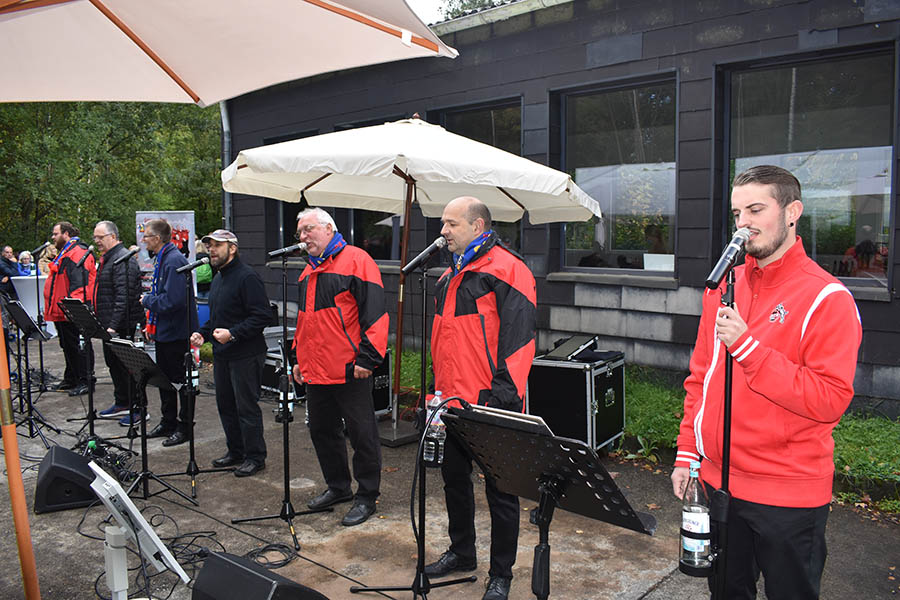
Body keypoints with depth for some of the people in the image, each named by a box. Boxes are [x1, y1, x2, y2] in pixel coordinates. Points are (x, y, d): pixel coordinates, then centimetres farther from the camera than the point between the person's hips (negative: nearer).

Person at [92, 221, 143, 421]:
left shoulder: (123, 260, -17)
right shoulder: (107, 258, 16)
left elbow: (123, 297, -24)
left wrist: (114, 325, -27)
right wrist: (103, 322, 19)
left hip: (122, 327, -10)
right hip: (109, 324, 10)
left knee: (126, 366, -4)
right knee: (114, 364, 17)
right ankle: (122, 404, 28)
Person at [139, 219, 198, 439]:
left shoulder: (174, 261, -20)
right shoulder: (161, 259, 12)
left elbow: (173, 300, -28)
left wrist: (147, 300, -12)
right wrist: (152, 324, 15)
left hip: (177, 333, -10)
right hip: (164, 331, 10)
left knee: (181, 380, 2)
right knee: (164, 378, 18)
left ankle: (184, 426, 14)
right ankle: (168, 423, 31)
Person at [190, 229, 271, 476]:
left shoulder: (247, 277, -15)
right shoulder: (218, 278, 16)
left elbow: (262, 316, -21)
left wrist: (233, 334, -25)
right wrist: (202, 333, 10)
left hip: (245, 354, -10)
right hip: (222, 354, 10)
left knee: (247, 407, -2)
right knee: (225, 405, 16)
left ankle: (255, 457, 10)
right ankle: (236, 452, 29)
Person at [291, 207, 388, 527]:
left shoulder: (355, 260, -8)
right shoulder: (309, 271, 18)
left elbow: (374, 311, -15)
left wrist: (368, 358, -19)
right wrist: (299, 358, 23)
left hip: (350, 370, -9)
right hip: (316, 370, 9)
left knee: (362, 434, 2)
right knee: (322, 430, 17)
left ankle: (366, 496, 15)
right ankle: (338, 486, 33)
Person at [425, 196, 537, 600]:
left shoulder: (505, 270, -13)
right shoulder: (451, 274, 15)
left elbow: (517, 338, -19)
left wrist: (504, 394, -22)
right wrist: (440, 390, 20)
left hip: (489, 405, -9)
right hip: (453, 401, 9)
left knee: (499, 489, 5)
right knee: (454, 476, 20)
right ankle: (461, 552, 40)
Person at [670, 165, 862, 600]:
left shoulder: (827, 298, -12)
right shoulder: (722, 287, 5)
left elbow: (830, 400, -20)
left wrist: (747, 346, -26)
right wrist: (687, 454, 7)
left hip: (789, 497, -5)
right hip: (717, 480, 6)